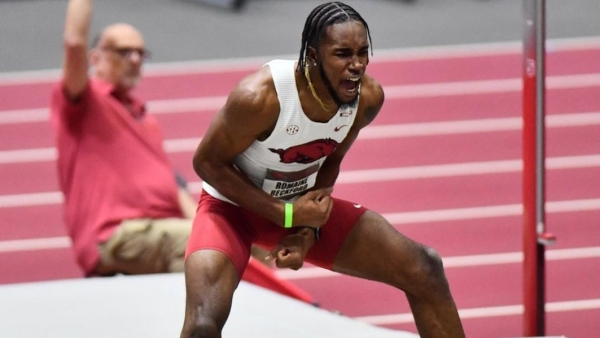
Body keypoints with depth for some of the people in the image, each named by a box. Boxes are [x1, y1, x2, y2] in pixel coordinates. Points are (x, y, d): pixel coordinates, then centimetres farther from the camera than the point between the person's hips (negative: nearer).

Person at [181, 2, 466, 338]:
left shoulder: (368, 97, -15)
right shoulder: (259, 96, -33)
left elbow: (330, 160, 4)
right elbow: (207, 161, -19)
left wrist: (308, 227, -11)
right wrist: (286, 215, -23)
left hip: (301, 206, 6)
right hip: (233, 206, -6)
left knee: (425, 270, 1)